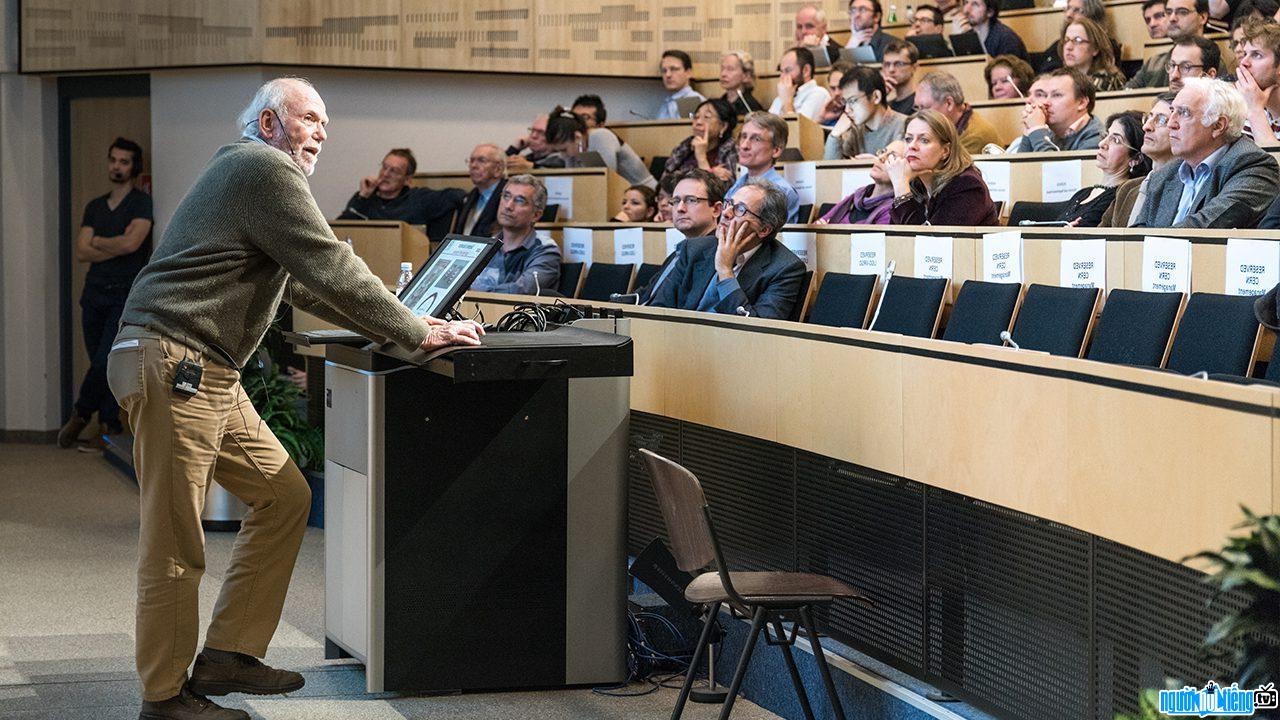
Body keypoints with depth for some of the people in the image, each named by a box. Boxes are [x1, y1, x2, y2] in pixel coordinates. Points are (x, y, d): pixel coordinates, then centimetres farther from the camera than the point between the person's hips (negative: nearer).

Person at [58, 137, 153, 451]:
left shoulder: (141, 203, -2)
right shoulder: (94, 207, 15)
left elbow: (131, 243, -16)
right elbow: (81, 252, 5)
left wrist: (98, 241, 0)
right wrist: (117, 246, -7)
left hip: (126, 295, -5)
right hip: (95, 292, 5)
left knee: (105, 361, -13)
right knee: (101, 363, 4)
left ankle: (81, 413, 6)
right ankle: (109, 426, 9)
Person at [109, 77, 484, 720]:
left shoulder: (248, 170, 25)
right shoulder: (266, 168, -9)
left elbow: (301, 283, 28)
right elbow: (331, 269, -13)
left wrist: (399, 326, 21)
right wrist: (418, 334, -6)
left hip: (209, 375, 11)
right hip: (170, 360, -11)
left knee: (283, 496, 10)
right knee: (174, 544, -6)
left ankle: (228, 655, 15)